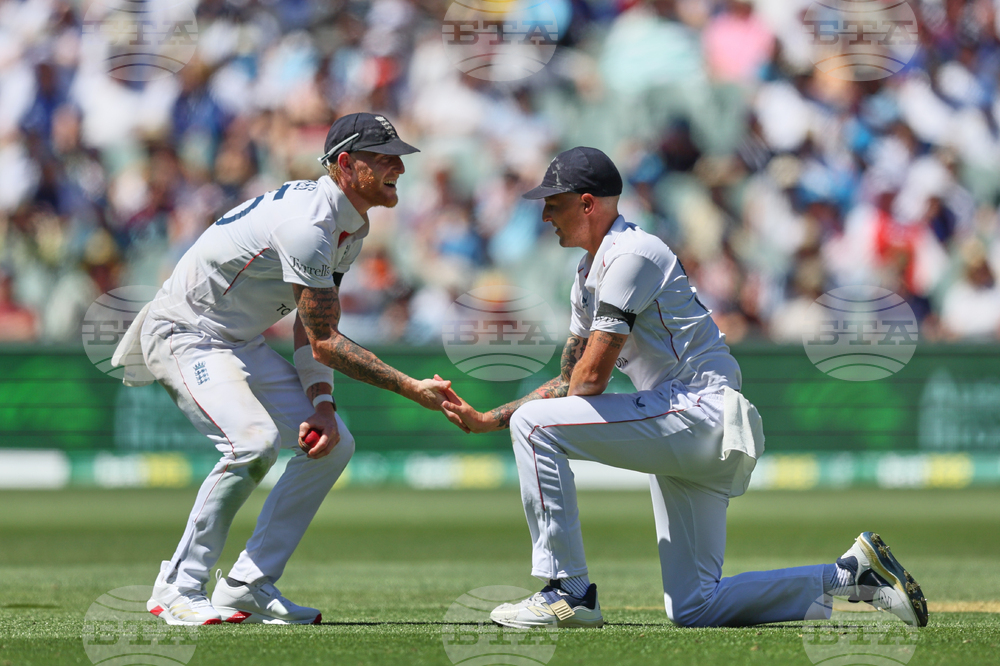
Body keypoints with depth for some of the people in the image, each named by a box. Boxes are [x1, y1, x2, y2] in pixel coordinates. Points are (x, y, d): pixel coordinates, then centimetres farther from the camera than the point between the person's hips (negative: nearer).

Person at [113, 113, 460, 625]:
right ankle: (178, 589, -20)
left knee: (334, 444, 1)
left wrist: (321, 404, -12)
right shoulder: (306, 224, -29)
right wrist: (411, 389, -28)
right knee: (255, 440, -31)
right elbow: (323, 340, -27)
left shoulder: (352, 226, 4)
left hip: (245, 346, 10)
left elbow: (312, 333, 4)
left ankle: (247, 588, 2)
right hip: (184, 334, -10)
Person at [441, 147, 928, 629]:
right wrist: (486, 420, 13)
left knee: (534, 423, -18)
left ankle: (567, 592, -17)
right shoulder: (590, 272, 20)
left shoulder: (630, 254, -12)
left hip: (700, 413, -10)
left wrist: (549, 403, 2)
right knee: (692, 607, 6)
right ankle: (854, 573, 12)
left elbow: (592, 377, -17)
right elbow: (569, 382, 22)